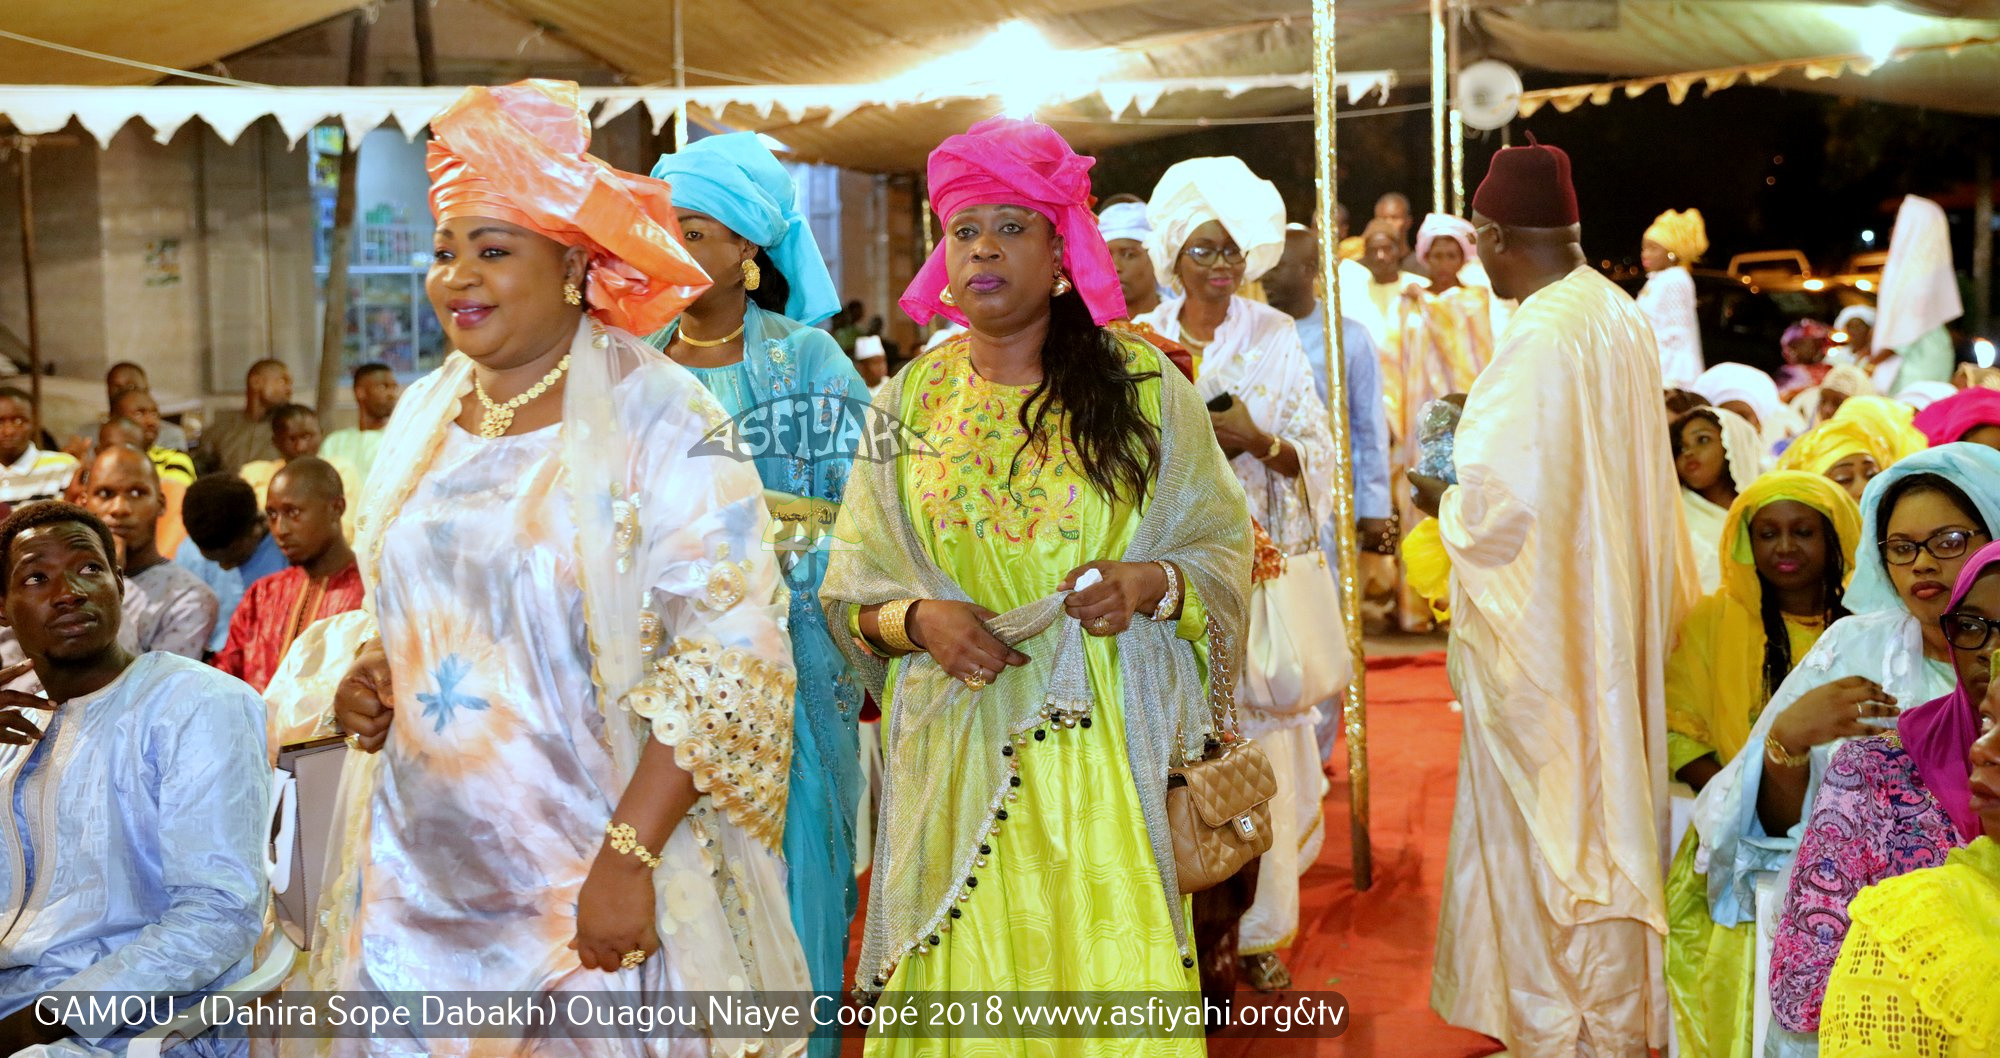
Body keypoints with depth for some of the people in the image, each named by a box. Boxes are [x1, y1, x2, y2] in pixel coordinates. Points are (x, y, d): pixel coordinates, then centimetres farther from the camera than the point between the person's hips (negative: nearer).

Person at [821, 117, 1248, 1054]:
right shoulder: (908, 401, 6)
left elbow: (1224, 546, 4)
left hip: (1112, 753, -1)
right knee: (969, 981, 4)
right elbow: (853, 589, 8)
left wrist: (1152, 583, -15)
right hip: (959, 755, 1)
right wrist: (917, 620, -12)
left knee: (1114, 978, 1)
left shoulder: (1143, 385, 2)